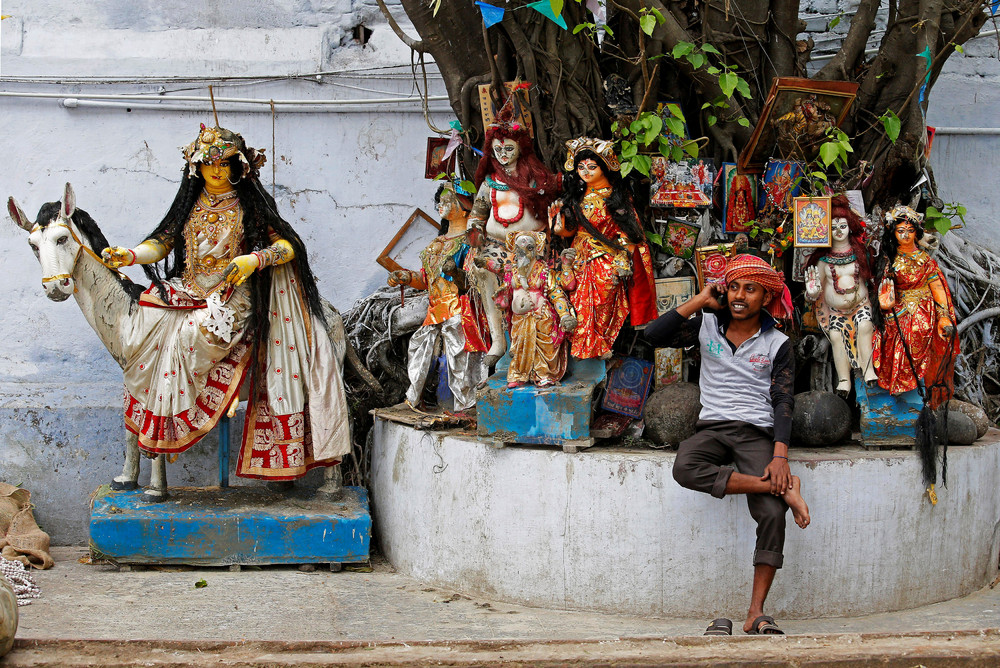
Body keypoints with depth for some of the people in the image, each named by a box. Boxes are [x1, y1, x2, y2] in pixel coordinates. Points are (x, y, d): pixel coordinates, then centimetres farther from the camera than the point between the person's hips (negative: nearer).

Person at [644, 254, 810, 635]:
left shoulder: (777, 344, 7)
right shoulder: (707, 326, 10)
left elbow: (783, 403, 1)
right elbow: (654, 335, -1)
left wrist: (780, 457, -13)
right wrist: (699, 302, 0)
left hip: (756, 432, -1)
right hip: (712, 428, 1)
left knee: (772, 514, -25)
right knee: (685, 468, -36)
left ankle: (755, 614, -22)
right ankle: (782, 488, -28)